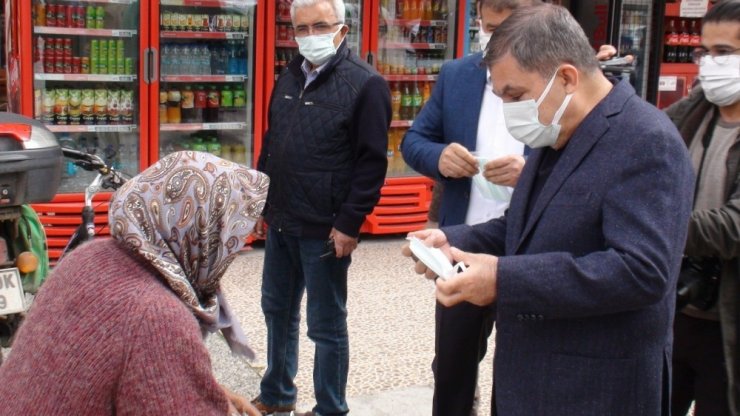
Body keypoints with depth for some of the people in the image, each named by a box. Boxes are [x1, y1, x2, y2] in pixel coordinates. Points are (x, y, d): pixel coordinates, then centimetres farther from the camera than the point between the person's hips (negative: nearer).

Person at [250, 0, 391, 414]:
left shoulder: (365, 84, -11)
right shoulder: (290, 78, 11)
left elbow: (372, 162, -14)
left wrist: (350, 224, -17)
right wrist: (262, 202, 17)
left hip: (324, 229, -7)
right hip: (280, 223, 7)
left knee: (327, 325, 4)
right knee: (278, 310, 19)